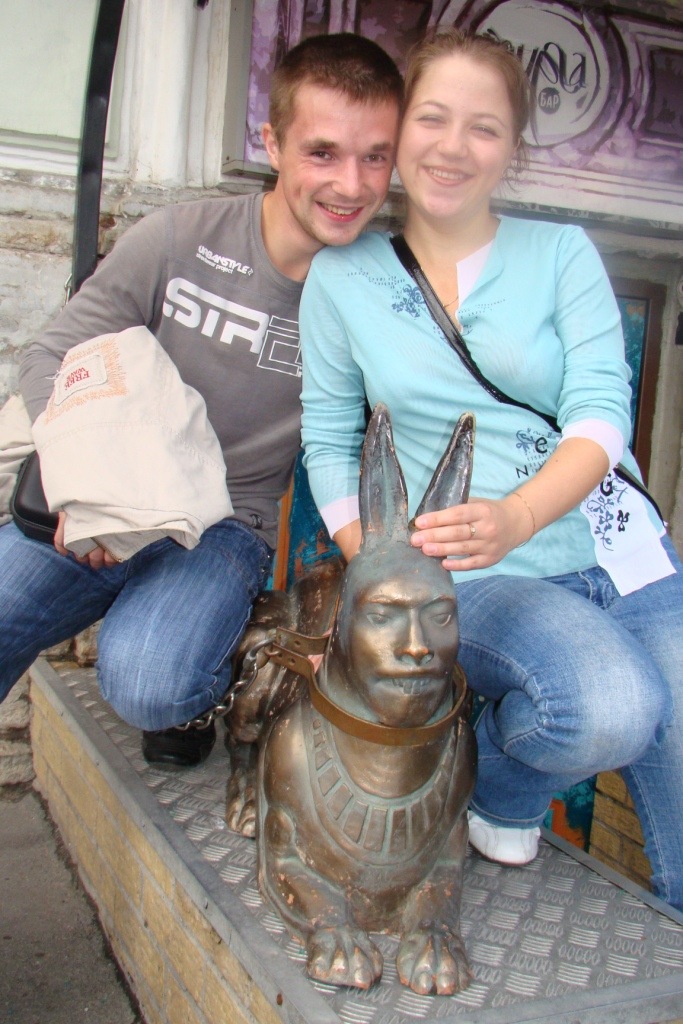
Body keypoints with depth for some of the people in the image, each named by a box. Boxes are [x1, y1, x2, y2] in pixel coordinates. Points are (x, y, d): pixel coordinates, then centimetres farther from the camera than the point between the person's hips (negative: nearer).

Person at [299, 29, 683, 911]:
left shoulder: (562, 253, 4)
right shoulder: (342, 277, 4)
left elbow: (602, 410, -7)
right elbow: (329, 445, 5)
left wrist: (518, 515, -27)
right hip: (478, 581, -2)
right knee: (610, 707, -31)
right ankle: (496, 785, 2)